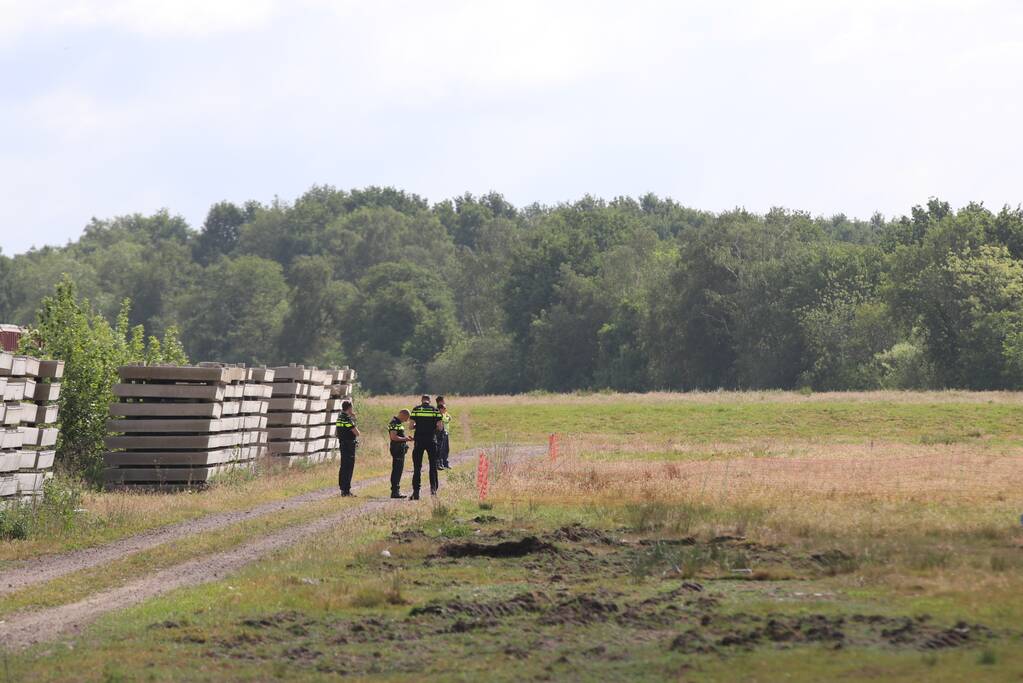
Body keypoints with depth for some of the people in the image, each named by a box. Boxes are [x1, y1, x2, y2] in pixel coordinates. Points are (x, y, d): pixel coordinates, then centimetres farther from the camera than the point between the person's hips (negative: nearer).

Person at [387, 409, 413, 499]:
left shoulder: (398, 423, 19)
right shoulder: (395, 423, -14)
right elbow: (393, 437, -23)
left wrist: (406, 438, 14)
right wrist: (404, 439, -14)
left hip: (400, 450, 11)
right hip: (397, 450, -11)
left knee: (398, 471, 13)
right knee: (397, 470, -9)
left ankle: (396, 491, 18)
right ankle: (395, 491, -9)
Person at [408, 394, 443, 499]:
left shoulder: (415, 410, 2)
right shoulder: (435, 410, 2)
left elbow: (411, 426, -2)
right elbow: (439, 427, -2)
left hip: (419, 440, 0)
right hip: (431, 441, 0)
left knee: (417, 467, 4)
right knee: (433, 466, 11)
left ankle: (416, 492, -1)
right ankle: (433, 488, 4)